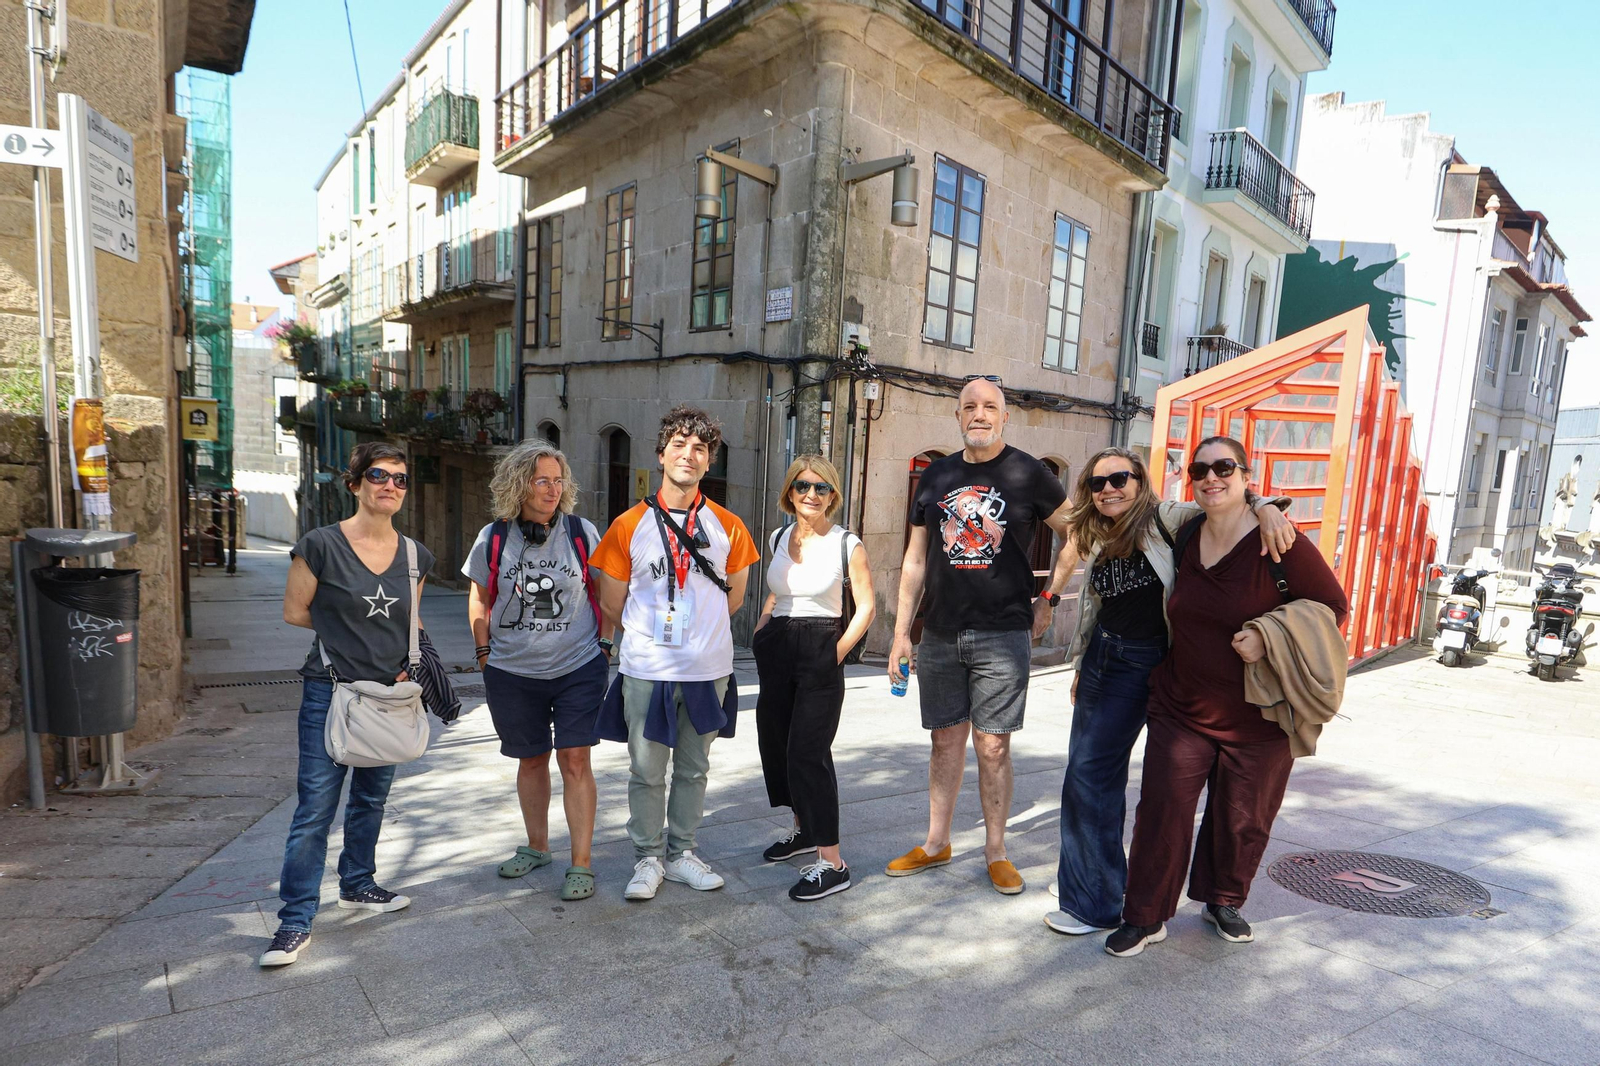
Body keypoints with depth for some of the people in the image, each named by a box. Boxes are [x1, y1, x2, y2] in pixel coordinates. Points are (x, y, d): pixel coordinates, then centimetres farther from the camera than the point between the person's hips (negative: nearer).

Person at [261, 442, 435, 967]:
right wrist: (344, 624, -2)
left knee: (371, 798, 19)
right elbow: (294, 611, -2)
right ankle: (295, 922, 11)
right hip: (330, 693, -5)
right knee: (315, 809, -2)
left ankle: (357, 885, 38)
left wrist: (408, 662, 0)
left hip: (389, 695, 5)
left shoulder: (414, 556, 4)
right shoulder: (320, 546, -10)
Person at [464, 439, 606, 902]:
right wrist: (483, 651, 6)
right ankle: (536, 847, 36)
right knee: (531, 759, 16)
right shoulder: (493, 538, -2)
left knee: (574, 760, -4)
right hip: (513, 672, 2)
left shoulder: (583, 532, -4)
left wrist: (603, 643, 4)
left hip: (579, 666, -2)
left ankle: (581, 864, 7)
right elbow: (480, 599, 10)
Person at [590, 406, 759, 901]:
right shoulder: (629, 526, -3)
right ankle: (648, 859, 26)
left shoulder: (728, 527, 1)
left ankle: (681, 853, 31)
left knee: (693, 769, 15)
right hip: (646, 671, -1)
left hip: (708, 671, 2)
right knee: (646, 772, 8)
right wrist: (651, 632, 10)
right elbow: (611, 606, 4)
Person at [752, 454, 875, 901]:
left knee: (808, 753, -10)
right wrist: (760, 633, 10)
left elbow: (866, 607, -5)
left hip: (820, 653, -6)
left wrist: (838, 653, -11)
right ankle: (804, 829, 35)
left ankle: (832, 864, -2)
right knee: (776, 744, 13)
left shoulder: (847, 544, -7)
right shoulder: (779, 538, 9)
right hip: (777, 651, 6)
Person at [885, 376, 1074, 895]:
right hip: (940, 634, 3)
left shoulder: (1029, 474, -2)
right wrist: (901, 632, 8)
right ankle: (936, 843, 25)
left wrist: (1049, 598, 4)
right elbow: (915, 560, 11)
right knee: (946, 740, 12)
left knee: (993, 746, 3)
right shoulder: (935, 476, 9)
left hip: (1003, 635, -3)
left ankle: (996, 851, 20)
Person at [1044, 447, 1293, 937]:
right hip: (1100, 657, 7)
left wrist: (1266, 507, -39)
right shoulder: (1097, 542, 9)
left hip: (1143, 663, -7)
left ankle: (1096, 906, 9)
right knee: (1083, 768, 11)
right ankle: (1087, 877, 32)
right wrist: (1080, 666, 24)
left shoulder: (1164, 520, -10)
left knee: (1089, 777, -6)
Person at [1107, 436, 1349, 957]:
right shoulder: (1184, 540, 1)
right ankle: (1147, 917, 17)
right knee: (1162, 811, 2)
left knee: (1242, 819, 13)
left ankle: (1224, 902, 39)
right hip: (1181, 709, 3)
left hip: (1259, 718, -3)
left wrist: (1269, 637, -22)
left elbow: (1333, 606, -8)